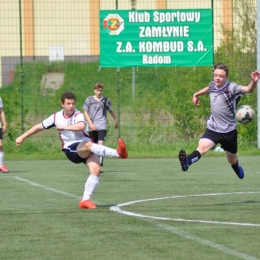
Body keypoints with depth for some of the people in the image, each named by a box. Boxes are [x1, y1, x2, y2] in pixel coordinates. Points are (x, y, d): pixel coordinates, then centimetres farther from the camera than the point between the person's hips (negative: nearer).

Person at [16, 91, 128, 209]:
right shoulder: (56, 117, 2)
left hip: (87, 148, 0)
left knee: (96, 169, -25)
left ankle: (85, 200, -17)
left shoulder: (78, 115, -10)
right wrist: (22, 137, 18)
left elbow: (81, 126, -34)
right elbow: (39, 126, 15)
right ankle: (118, 153, -52)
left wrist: (63, 127, -27)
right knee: (89, 145, -34)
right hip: (71, 150, 0)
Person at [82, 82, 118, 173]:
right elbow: (85, 112, 5)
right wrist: (90, 124, -5)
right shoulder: (89, 99, 5)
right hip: (92, 127, 2)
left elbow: (111, 111, 19)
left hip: (102, 127, -2)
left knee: (100, 144, -17)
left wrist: (115, 120, 29)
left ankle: (100, 166, -22)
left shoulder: (105, 100, 6)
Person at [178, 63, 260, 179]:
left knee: (232, 160, 17)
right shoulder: (212, 85, 0)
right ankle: (187, 161, -52)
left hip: (229, 131, -2)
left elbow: (248, 89, -34)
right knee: (202, 147, -28)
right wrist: (196, 94, 37)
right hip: (213, 129, 2)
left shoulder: (232, 88, -17)